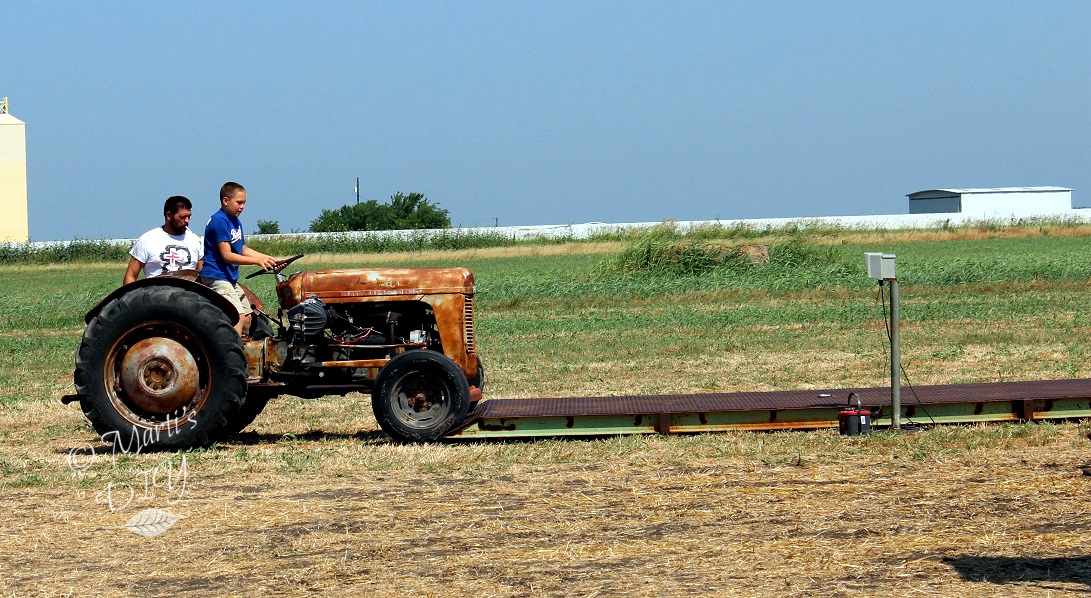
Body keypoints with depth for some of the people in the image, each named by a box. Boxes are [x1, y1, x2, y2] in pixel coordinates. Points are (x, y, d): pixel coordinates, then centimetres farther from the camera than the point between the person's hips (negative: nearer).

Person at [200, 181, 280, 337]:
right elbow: (227, 256, -21)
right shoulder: (219, 221, -16)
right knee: (238, 316, -22)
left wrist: (269, 259, 7)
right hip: (216, 277, -10)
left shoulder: (236, 222, 15)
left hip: (230, 278, 10)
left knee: (247, 316, 12)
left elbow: (243, 250, 19)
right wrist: (258, 261, -22)